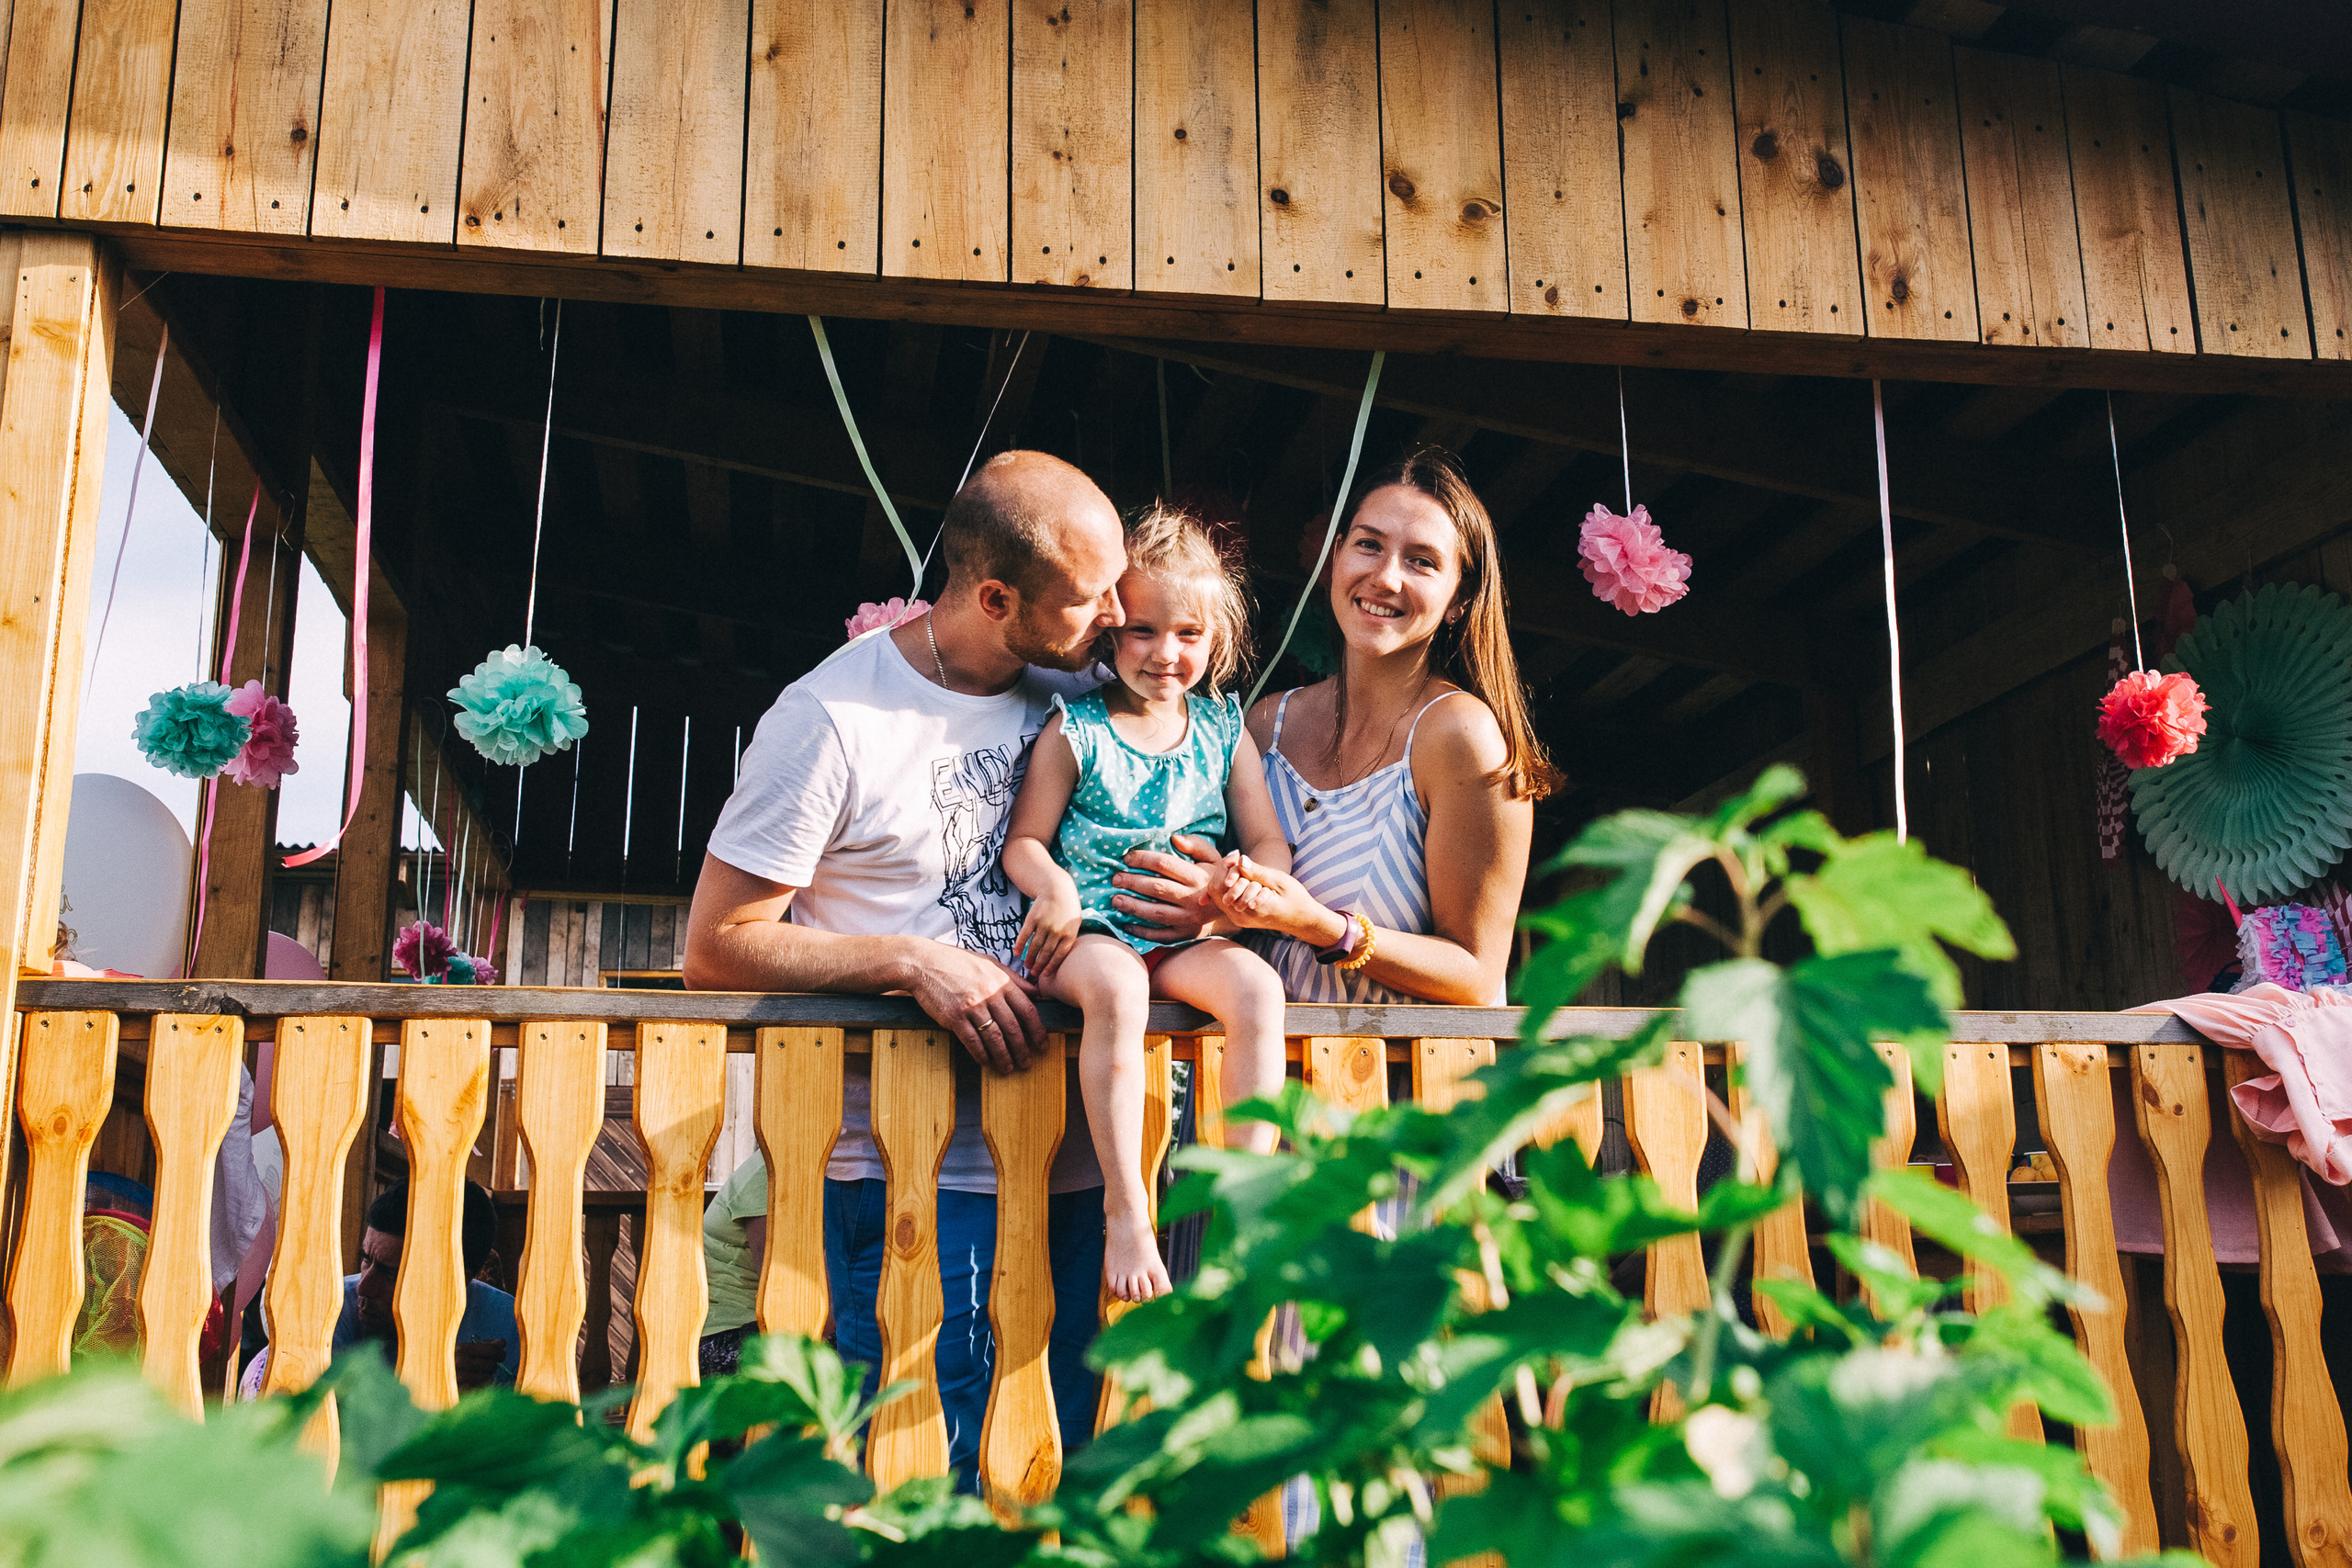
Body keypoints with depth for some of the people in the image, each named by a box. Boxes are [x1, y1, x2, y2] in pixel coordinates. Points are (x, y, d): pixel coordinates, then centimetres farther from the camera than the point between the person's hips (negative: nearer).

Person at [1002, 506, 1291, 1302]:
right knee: (1117, 989, -36)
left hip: (1186, 935, 3)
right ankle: (1124, 1206, -29)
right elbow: (1024, 839, 4)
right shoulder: (1075, 729, 1)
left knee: (1256, 984, -27)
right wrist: (1054, 888, -18)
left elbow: (1268, 842, 11)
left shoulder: (1223, 727, 11)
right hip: (1090, 928, -3)